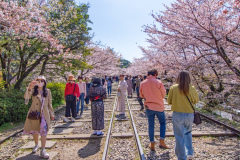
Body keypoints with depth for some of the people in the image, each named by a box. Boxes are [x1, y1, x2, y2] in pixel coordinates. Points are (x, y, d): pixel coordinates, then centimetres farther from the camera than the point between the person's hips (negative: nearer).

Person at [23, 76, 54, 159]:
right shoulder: (33, 90, 1)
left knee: (44, 131, -11)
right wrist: (29, 88, -39)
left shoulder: (48, 91, 5)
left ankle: (43, 150, -4)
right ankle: (36, 145, 39)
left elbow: (49, 104, 10)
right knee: (34, 131, 15)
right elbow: (26, 97, -21)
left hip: (44, 114, -1)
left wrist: (52, 114, 11)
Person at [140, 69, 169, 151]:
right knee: (162, 123, 18)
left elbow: (142, 95, 7)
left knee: (151, 125, 14)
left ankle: (152, 144, 20)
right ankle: (161, 141, 13)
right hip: (159, 106, -2)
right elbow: (163, 95, -4)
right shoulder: (158, 83, -14)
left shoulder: (142, 83, -5)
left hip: (148, 107, 2)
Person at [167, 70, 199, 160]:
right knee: (188, 133, 27)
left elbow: (169, 101, -3)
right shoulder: (192, 88, -7)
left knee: (179, 137, 8)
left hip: (178, 115, -2)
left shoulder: (173, 88, -11)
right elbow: (196, 100, 6)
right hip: (189, 115, 3)